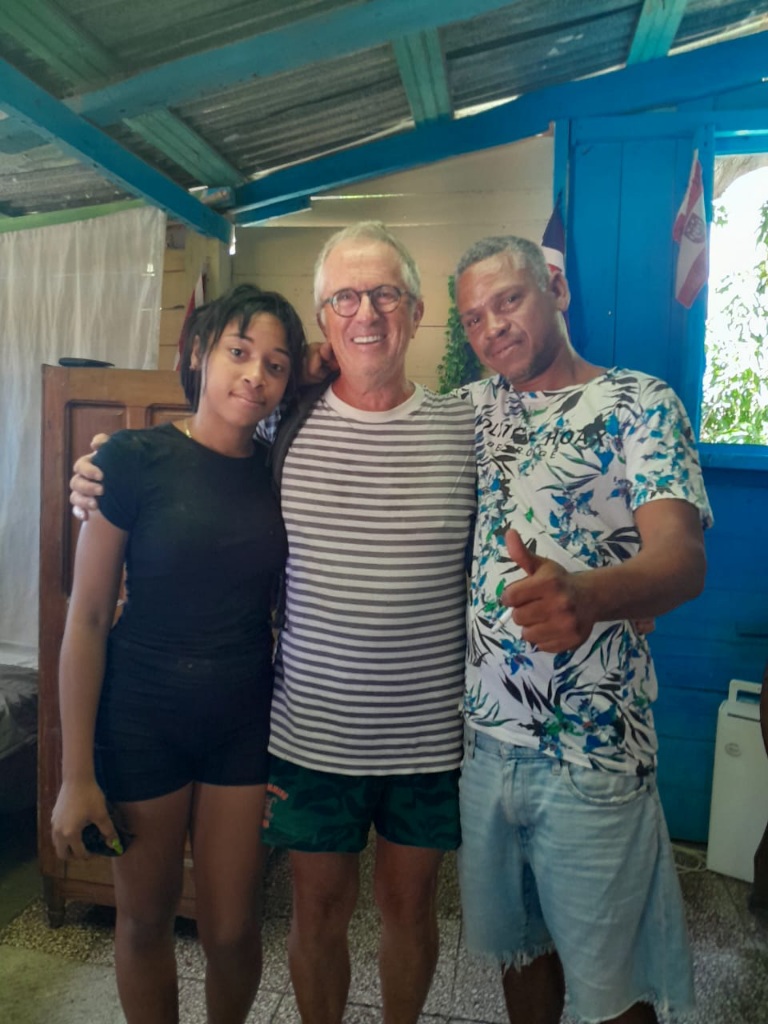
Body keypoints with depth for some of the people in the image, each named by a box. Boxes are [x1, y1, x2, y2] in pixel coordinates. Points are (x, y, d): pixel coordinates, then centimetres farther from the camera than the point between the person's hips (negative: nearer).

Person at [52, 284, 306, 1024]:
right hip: (141, 719, -2)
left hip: (245, 721, 3)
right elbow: (86, 619, -10)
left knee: (231, 929, 13)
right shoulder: (134, 459, -12)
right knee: (145, 917, 16)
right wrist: (76, 774, -8)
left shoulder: (279, 474, -1)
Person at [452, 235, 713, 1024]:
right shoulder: (469, 410, 8)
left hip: (590, 753, -4)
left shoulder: (640, 403, -7)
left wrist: (585, 594, -43)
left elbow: (683, 559, -22)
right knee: (518, 942, 22)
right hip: (482, 739, 5)